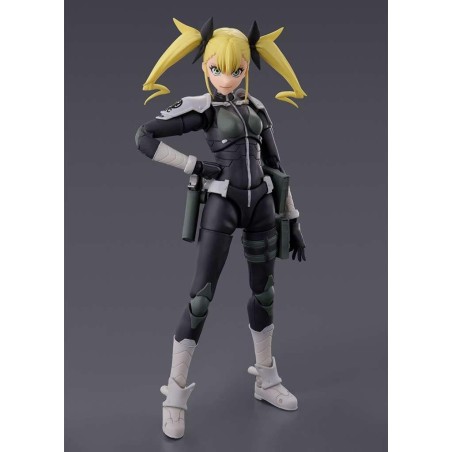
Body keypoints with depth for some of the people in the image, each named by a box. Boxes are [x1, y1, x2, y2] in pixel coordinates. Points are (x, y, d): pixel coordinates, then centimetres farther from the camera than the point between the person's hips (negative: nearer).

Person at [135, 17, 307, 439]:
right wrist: (194, 166, -11)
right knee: (201, 296, -8)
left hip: (260, 203, 6)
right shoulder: (200, 107, -2)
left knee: (264, 292, 12)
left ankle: (266, 380, 30)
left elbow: (274, 165, 15)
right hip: (221, 204, -5)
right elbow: (144, 137, -9)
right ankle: (175, 396, 5)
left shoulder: (257, 108, 14)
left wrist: (293, 220, 12)